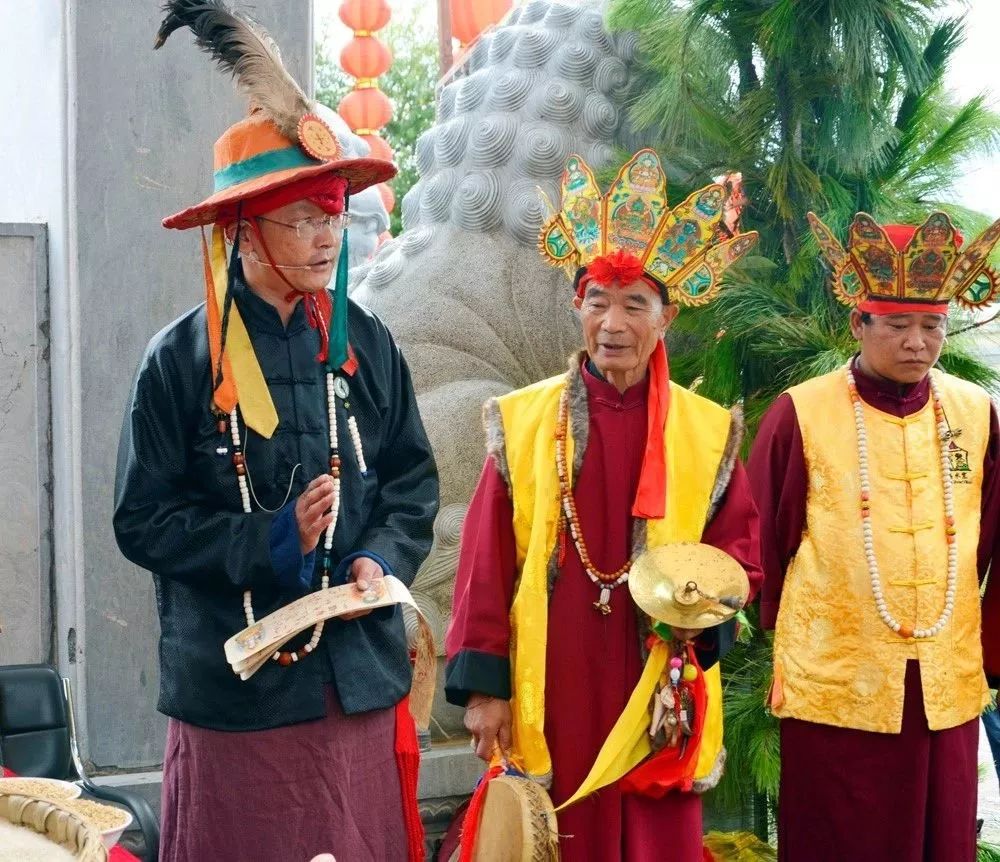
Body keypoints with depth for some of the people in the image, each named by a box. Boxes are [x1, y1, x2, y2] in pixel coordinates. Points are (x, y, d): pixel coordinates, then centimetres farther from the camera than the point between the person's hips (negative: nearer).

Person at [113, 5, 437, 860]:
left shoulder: (366, 344, 5)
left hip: (361, 676, 3)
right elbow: (144, 519, -4)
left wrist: (381, 559, -7)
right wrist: (269, 542, -13)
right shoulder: (183, 359, -5)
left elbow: (414, 480, 11)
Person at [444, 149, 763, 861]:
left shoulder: (707, 430, 4)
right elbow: (486, 562, 1)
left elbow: (741, 548, 8)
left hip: (658, 688, 1)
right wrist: (483, 684, -3)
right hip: (551, 690, 0)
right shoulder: (524, 422, 1)